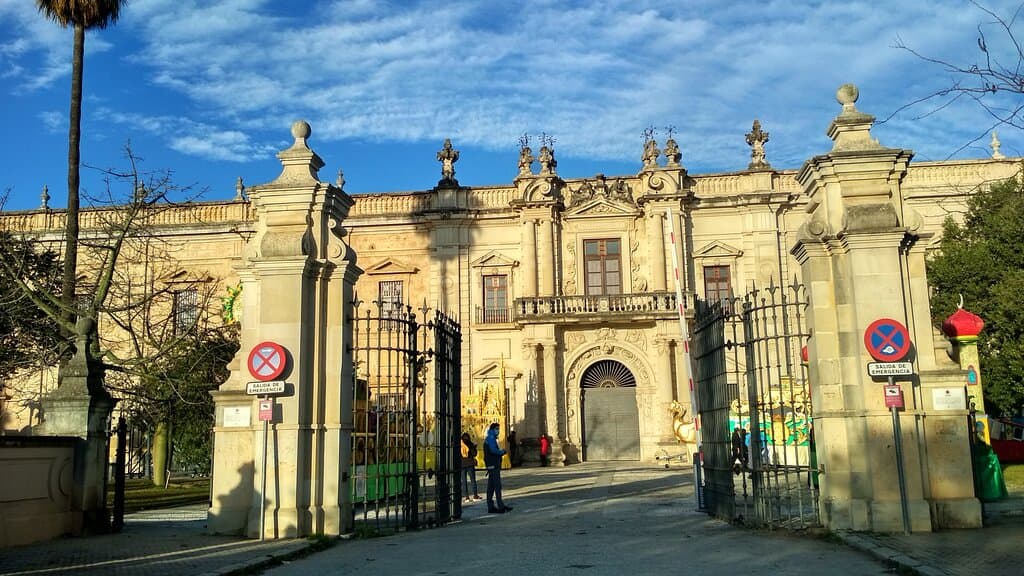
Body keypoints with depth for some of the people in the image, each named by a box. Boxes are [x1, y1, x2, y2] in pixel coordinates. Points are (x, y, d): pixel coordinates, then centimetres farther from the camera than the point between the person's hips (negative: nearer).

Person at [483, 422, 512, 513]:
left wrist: (500, 451, 7)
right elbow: (494, 450, -21)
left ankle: (491, 507, 11)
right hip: (493, 465, -10)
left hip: (491, 465, 10)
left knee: (491, 487, 9)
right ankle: (500, 506, -9)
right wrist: (502, 451, -6)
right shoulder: (491, 438, -11)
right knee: (497, 485, -9)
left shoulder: (489, 438, 21)